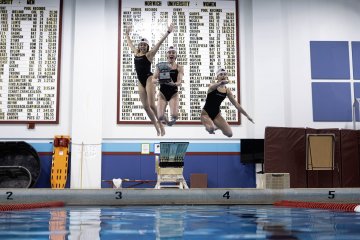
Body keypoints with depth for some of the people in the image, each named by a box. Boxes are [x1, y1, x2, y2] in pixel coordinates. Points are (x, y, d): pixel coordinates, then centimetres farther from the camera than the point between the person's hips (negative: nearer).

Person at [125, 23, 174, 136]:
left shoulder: (149, 54, -3)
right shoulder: (136, 53, 13)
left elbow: (159, 43, -8)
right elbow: (129, 43, 30)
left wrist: (168, 32, -13)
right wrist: (127, 34, 41)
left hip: (149, 79, -6)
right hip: (140, 81, 6)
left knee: (151, 104, -14)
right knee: (145, 106, 1)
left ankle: (161, 125, -1)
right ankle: (157, 127, 8)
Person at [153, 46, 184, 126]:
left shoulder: (179, 67, 1)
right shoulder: (161, 66, 3)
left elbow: (179, 82, -10)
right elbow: (153, 79, 0)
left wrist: (174, 84, -32)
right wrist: (158, 81, -23)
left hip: (174, 93, 0)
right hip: (162, 93, 1)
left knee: (174, 115, -21)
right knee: (160, 117, -15)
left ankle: (171, 120, 18)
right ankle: (165, 118, 24)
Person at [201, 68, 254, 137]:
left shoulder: (227, 91, 1)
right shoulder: (212, 86, -13)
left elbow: (236, 104, 6)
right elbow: (213, 87, -40)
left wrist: (247, 115, 6)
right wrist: (221, 83, -64)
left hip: (216, 114, 4)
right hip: (206, 113, -4)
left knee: (229, 134, -8)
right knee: (211, 129, -34)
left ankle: (217, 126, 26)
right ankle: (208, 127, 8)